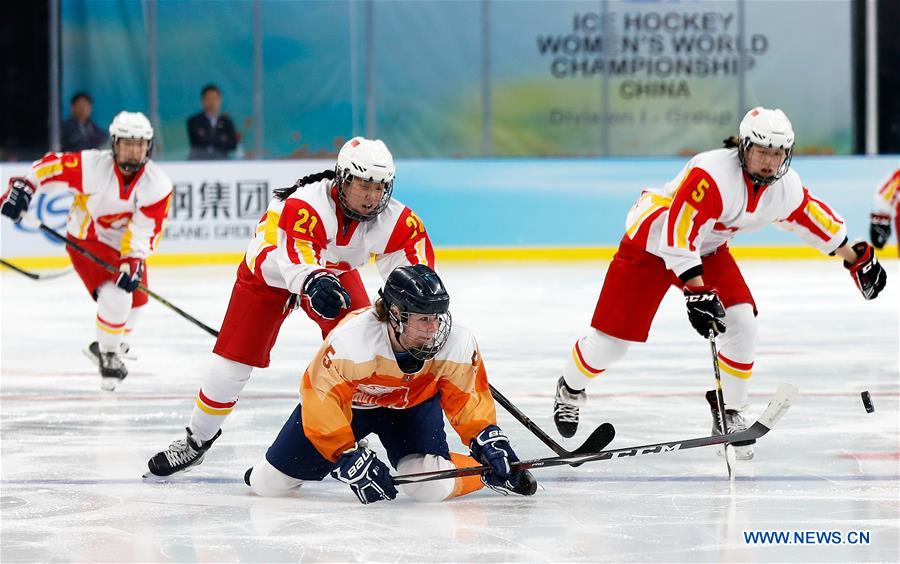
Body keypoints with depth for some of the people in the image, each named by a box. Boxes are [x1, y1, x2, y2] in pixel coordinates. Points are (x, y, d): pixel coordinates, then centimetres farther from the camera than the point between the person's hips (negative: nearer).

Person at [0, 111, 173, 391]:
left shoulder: (158, 185, -20)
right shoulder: (93, 166, -27)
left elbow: (144, 231, -22)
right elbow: (51, 164, -15)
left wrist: (132, 262, -35)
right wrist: (23, 187, -25)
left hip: (125, 244, 5)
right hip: (87, 239, -5)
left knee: (136, 299, 15)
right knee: (116, 295, -23)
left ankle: (105, 345, 41)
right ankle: (108, 356, -3)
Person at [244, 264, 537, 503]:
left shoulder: (458, 344, -29)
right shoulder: (351, 339, -39)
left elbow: (469, 398, -13)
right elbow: (321, 399, -33)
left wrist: (488, 440, -26)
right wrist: (349, 457, -37)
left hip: (412, 406, 0)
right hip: (347, 402, 0)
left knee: (431, 487, -27)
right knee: (268, 483, 0)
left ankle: (493, 473, 5)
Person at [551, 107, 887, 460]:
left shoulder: (786, 188, -11)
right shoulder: (712, 174, -35)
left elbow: (811, 218, 9)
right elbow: (677, 232, -37)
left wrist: (856, 258, 15)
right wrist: (696, 292, -40)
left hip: (708, 249, 6)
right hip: (650, 243, -6)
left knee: (741, 322, -14)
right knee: (611, 339, -5)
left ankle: (729, 413, 4)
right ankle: (571, 388, 26)